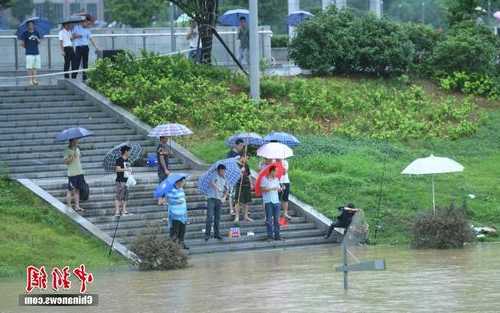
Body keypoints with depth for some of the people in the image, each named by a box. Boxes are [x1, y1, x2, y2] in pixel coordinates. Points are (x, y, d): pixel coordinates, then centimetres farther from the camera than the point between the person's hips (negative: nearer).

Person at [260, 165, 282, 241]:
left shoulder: (276, 179, 13)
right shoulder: (264, 179, -4)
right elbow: (262, 189, -12)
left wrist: (280, 189, -4)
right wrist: (271, 189, -19)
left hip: (276, 201, 5)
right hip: (268, 201, -5)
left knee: (277, 219, 4)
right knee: (269, 219, -4)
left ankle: (277, 235, 8)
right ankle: (270, 235, 0)